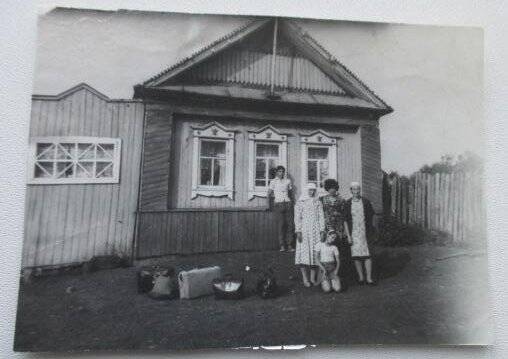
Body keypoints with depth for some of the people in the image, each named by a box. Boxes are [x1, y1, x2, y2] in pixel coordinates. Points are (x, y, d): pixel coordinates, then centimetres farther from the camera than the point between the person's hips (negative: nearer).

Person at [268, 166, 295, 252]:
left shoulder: (288, 181, 13)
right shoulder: (273, 181, 4)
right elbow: (269, 194, 5)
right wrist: (269, 205, 0)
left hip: (288, 203, 3)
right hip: (278, 204, -3)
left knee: (290, 224, -3)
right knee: (281, 224, -7)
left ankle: (289, 245, 3)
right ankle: (282, 245, -2)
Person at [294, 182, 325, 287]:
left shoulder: (318, 202, 12)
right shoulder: (300, 203, 2)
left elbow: (321, 217, 10)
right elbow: (297, 218, -2)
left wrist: (322, 230, 3)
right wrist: (298, 231, -10)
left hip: (316, 230, 3)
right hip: (304, 230, -3)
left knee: (315, 253, 1)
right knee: (304, 252, -7)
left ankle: (313, 278, 9)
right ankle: (305, 279, -2)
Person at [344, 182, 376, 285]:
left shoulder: (366, 202, 2)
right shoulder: (347, 204, 2)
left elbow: (370, 217, 7)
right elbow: (345, 221, 3)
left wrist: (369, 232, 1)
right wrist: (348, 236, -3)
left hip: (364, 233, 0)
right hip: (353, 233, 1)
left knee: (367, 255, -3)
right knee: (356, 255, 3)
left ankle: (368, 278, 5)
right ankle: (361, 277, 16)